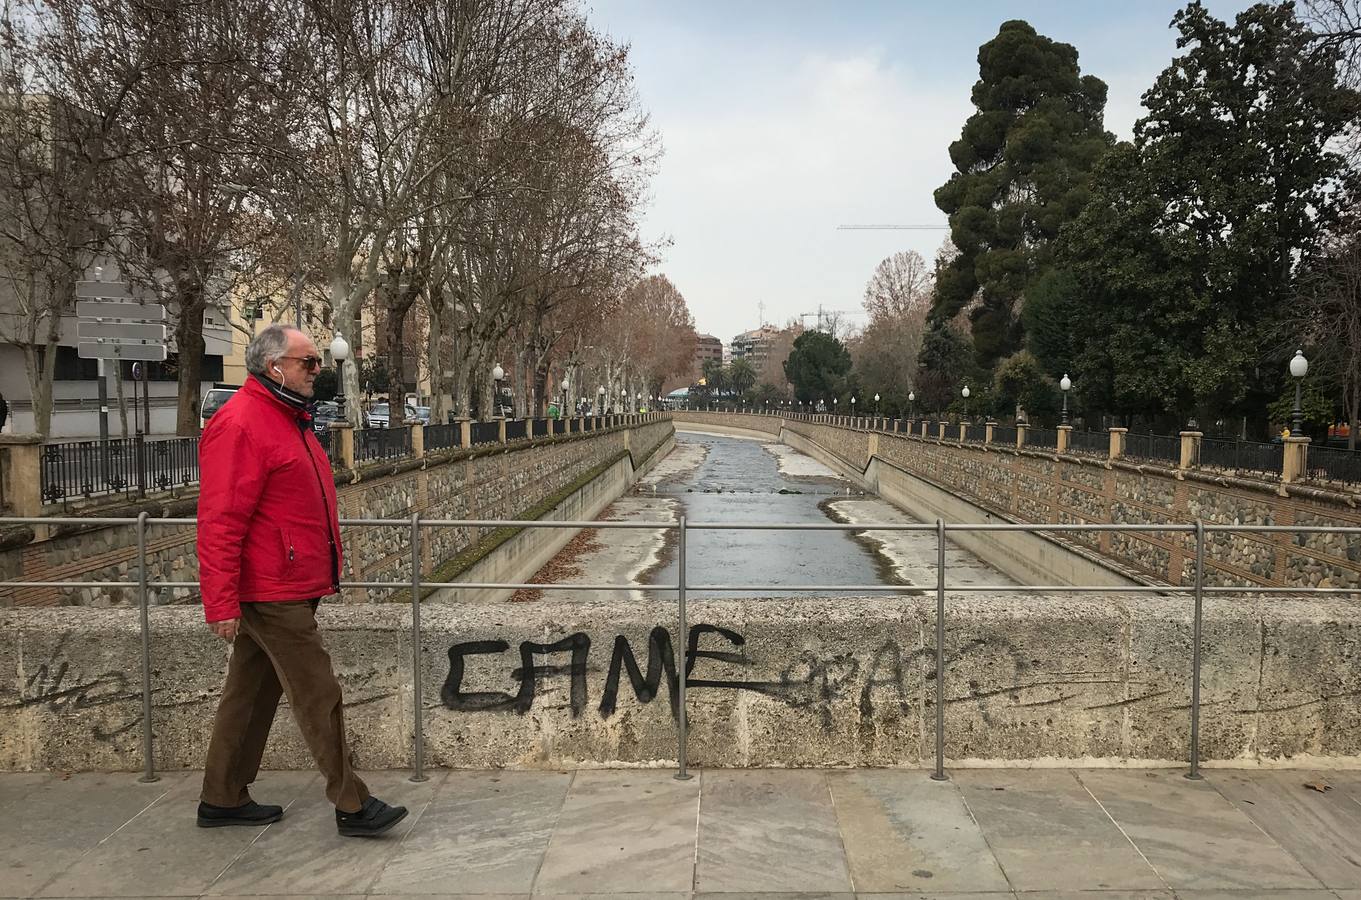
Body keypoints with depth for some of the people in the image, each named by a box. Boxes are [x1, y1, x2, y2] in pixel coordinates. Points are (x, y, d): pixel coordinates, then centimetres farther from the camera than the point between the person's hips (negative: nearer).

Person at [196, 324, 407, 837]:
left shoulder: (289, 419, 15)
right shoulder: (240, 425, -17)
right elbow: (219, 522, -22)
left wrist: (320, 573, 26)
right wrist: (222, 604, -24)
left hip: (290, 588, 10)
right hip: (271, 594, -10)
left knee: (251, 694, 17)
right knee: (318, 697, -4)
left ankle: (223, 799, 29)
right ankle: (352, 806, 5)